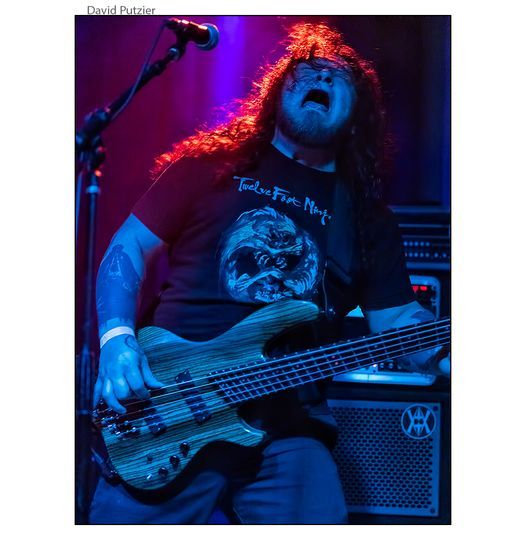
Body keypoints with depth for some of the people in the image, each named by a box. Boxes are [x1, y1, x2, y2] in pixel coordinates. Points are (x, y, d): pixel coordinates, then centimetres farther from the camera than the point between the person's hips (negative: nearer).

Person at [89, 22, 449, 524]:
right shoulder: (211, 164, 9)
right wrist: (117, 339, -8)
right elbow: (127, 250, 9)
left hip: (287, 426, 2)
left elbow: (400, 324, 11)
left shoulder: (367, 218, 15)